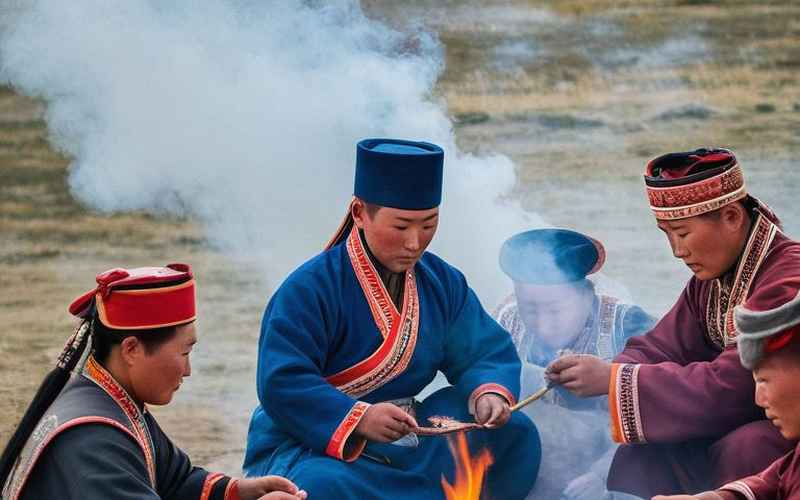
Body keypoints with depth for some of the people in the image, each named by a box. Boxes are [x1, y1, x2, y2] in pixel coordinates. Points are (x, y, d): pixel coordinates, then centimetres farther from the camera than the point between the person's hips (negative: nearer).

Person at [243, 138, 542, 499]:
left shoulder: (443, 283, 4)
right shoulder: (309, 289, -17)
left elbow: (486, 353, 7)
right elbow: (282, 384, -23)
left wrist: (490, 393, -18)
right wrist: (358, 418, -36)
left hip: (407, 441, 6)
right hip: (314, 445, -6)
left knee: (516, 434, -7)